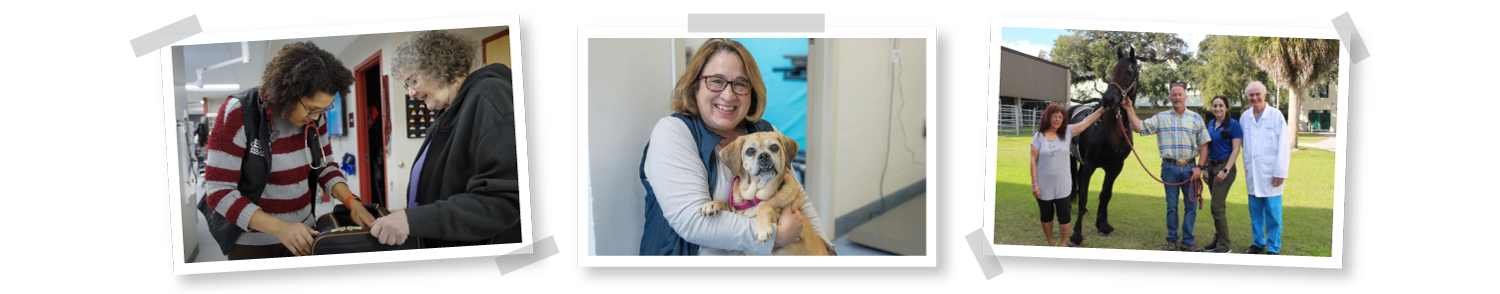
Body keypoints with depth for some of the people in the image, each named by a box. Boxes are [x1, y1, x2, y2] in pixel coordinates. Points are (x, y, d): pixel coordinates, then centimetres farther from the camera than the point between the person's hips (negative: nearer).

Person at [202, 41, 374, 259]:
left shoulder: (313, 114, -5)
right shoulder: (238, 114, -20)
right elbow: (219, 192, -21)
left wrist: (352, 203, -12)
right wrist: (279, 227, -32)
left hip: (302, 232, 5)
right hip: (253, 242, -5)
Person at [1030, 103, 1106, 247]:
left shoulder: (1067, 132, -1)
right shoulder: (1039, 136, -8)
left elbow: (1086, 122, -3)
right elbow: (1033, 161, -7)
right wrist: (1034, 183, -11)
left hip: (1062, 185, 1)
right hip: (1044, 185, -1)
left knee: (1064, 215, 3)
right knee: (1046, 215, 12)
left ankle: (1063, 244, 19)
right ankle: (1050, 243, 30)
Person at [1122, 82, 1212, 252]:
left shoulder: (1196, 118, 4)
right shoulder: (1160, 118, 4)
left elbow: (1204, 144, 3)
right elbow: (1139, 127, -1)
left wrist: (1200, 167, -5)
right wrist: (1130, 109, -9)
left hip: (1190, 167, 0)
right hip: (1170, 167, 0)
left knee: (1191, 205, 2)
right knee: (1172, 206, 6)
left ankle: (1188, 241, 12)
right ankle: (1172, 240, 17)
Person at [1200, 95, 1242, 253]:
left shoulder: (1233, 125, -10)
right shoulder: (1211, 124, 11)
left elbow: (1236, 149, -13)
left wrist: (1225, 171, -18)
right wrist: (1205, 168, 14)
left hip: (1225, 166, -7)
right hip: (1212, 166, 7)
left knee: (1216, 206, -10)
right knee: (1216, 206, 12)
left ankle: (1224, 245, -4)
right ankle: (1218, 240, 21)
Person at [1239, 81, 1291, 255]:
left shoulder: (1276, 115, -6)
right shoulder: (1244, 117, 7)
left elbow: (1283, 145, -7)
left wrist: (1280, 172, -10)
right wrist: (1246, 168, 7)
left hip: (1270, 173, -4)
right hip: (1252, 173, 4)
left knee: (1272, 212, -1)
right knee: (1255, 211, 11)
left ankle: (1273, 248, 7)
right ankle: (1258, 243, 23)